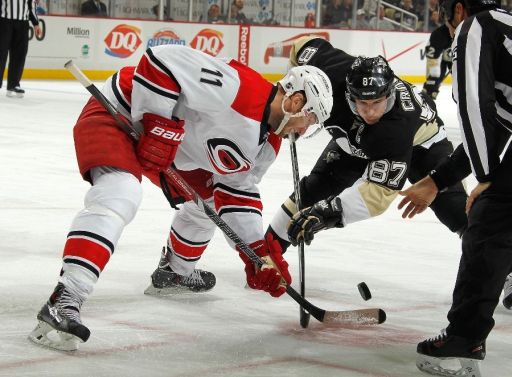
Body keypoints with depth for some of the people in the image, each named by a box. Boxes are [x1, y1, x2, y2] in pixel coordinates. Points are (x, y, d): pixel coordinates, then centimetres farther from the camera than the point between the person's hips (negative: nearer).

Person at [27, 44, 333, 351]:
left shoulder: (267, 143, 4)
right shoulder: (236, 86, -28)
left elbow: (237, 188, 12)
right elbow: (163, 60, -32)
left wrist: (259, 251, 6)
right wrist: (161, 126, -30)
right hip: (118, 112, -10)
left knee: (208, 198, 22)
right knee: (120, 196, -33)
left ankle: (174, 272, 49)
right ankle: (64, 301, -41)